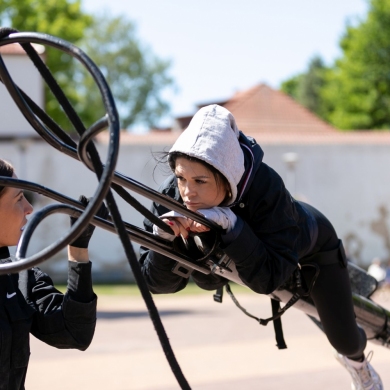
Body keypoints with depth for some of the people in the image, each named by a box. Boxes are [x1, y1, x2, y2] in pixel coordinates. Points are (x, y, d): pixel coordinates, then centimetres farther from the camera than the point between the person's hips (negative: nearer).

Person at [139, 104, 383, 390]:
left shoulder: (264, 187, -48)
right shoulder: (171, 197, -36)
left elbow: (269, 278, -48)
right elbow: (158, 283, -31)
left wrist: (230, 225, -59)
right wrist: (163, 237, -49)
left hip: (311, 246, -4)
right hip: (253, 241, 4)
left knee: (345, 341, 3)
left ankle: (357, 361, 43)